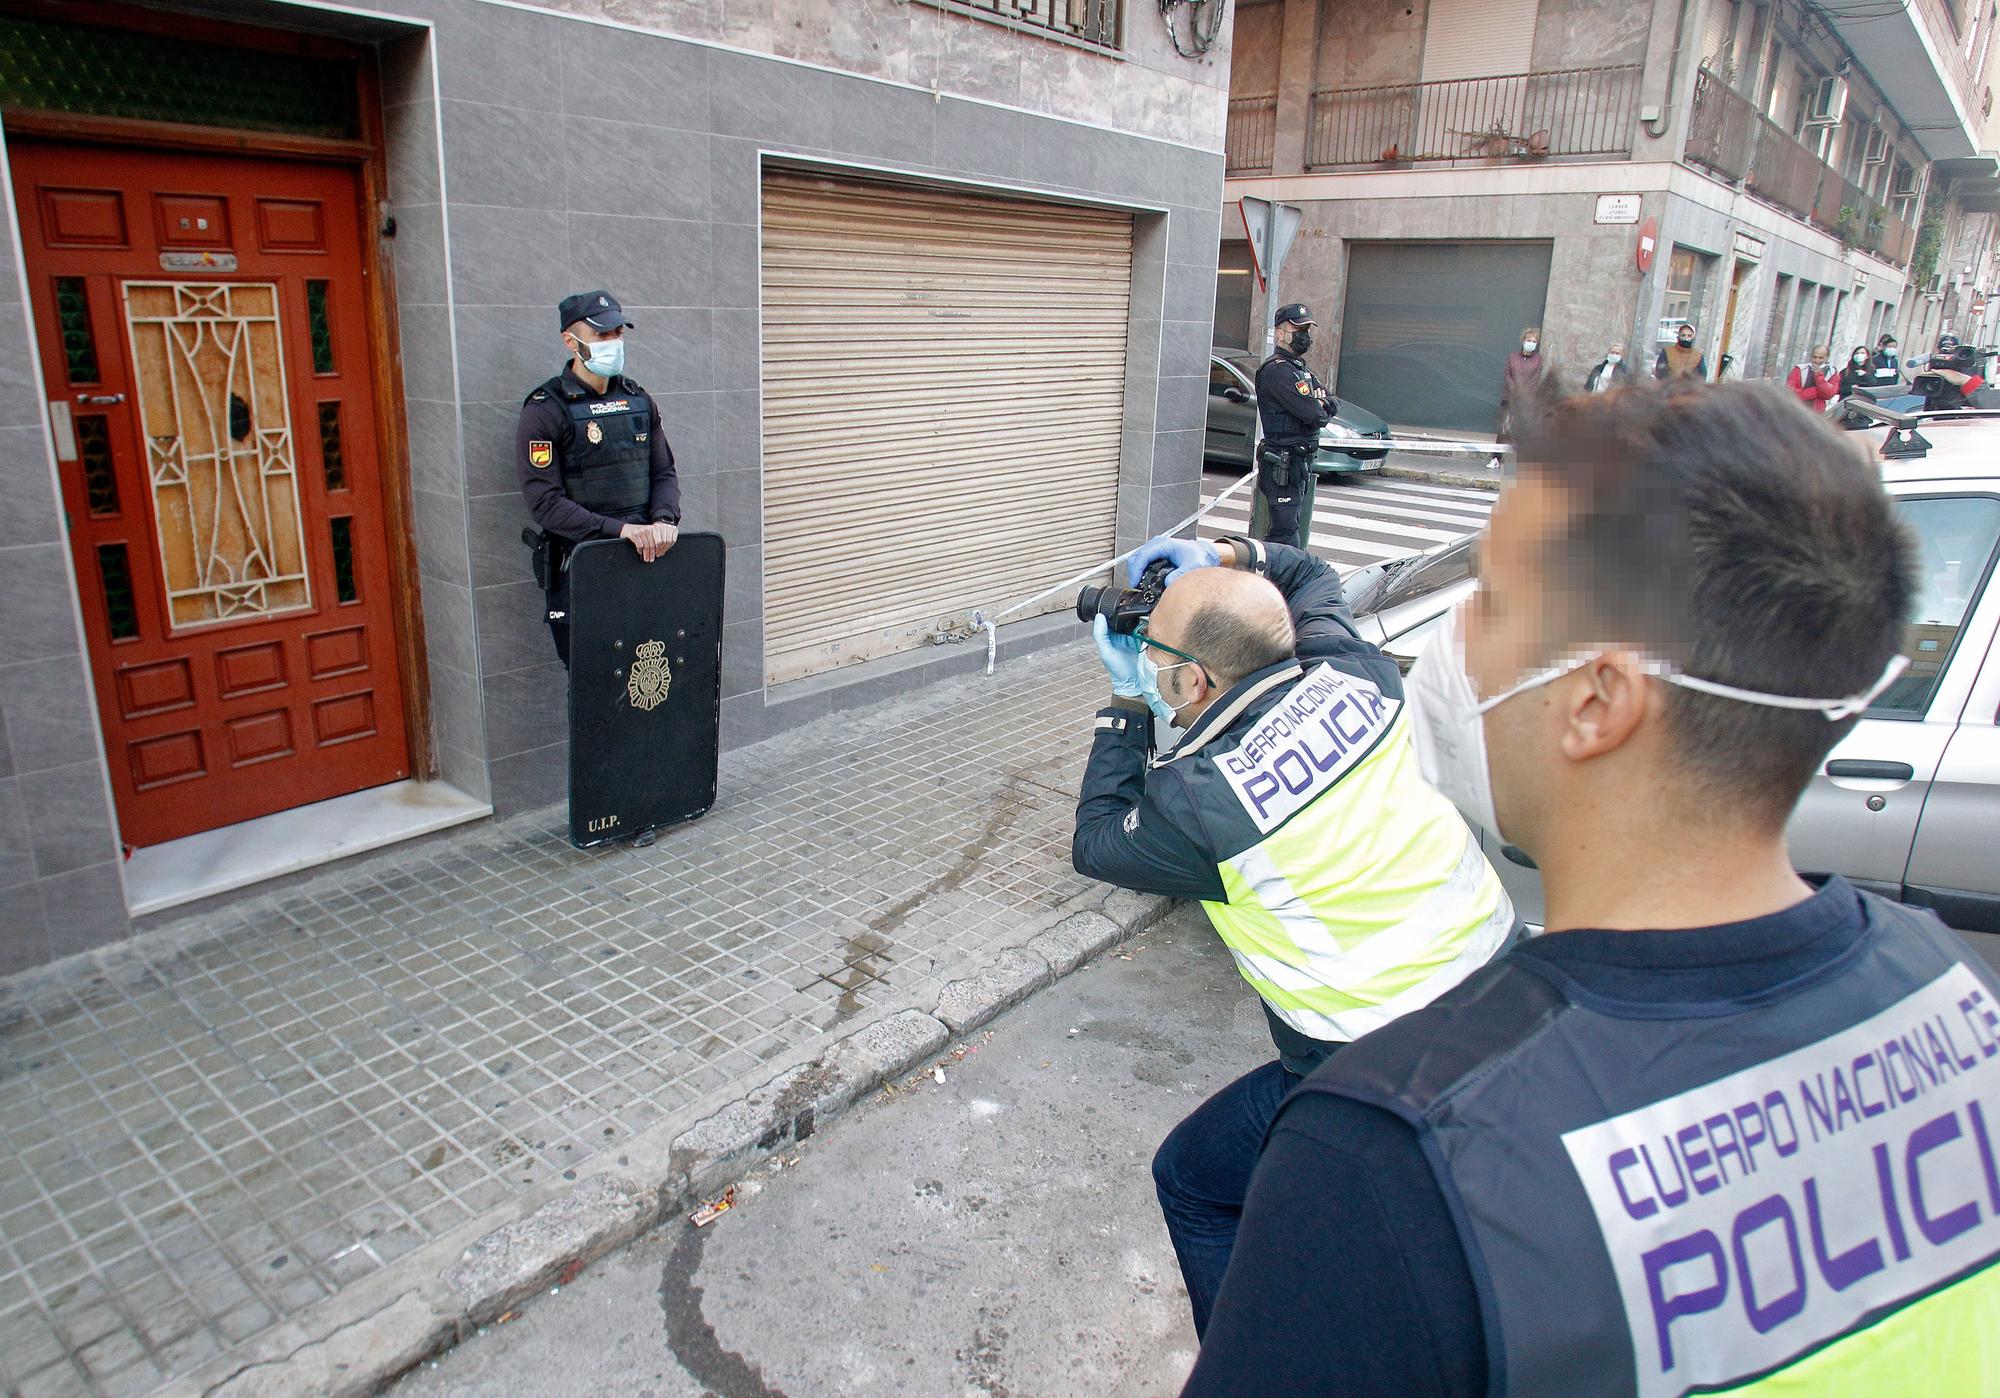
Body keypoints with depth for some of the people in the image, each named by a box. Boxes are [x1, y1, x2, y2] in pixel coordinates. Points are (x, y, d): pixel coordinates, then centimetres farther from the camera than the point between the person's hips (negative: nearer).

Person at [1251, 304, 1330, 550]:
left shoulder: (1301, 368, 19)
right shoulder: (1276, 370, -14)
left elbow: (1331, 403, 13)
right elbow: (1312, 413, -22)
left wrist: (1319, 406, -8)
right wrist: (1321, 410, 0)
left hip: (1303, 462, 10)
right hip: (1283, 462, -10)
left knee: (1300, 529, 15)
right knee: (1285, 531, -12)